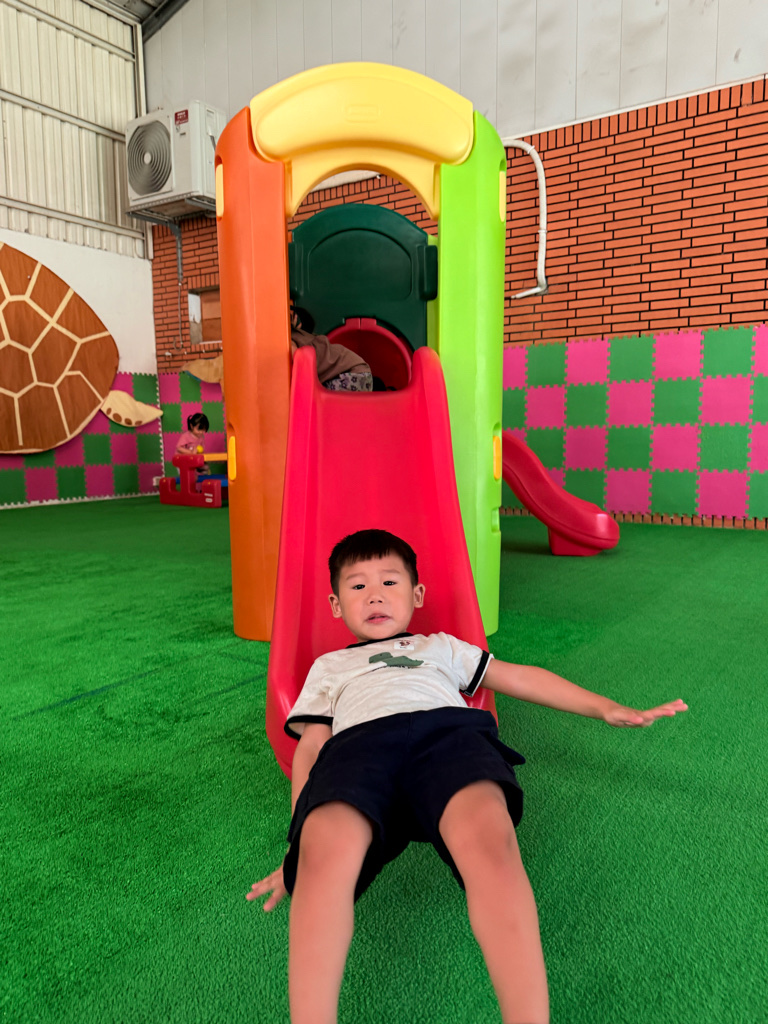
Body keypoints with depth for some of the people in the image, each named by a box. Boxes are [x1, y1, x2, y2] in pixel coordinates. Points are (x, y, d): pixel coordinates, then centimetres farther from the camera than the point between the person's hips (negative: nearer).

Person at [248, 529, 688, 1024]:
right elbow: (310, 747, 25)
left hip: (448, 728, 0)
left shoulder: (441, 647, 41)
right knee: (326, 852, -37)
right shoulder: (330, 666, 38)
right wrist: (302, 838, 10)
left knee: (489, 838, -37)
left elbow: (518, 677, 34)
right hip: (357, 741, 0)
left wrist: (606, 707, 25)